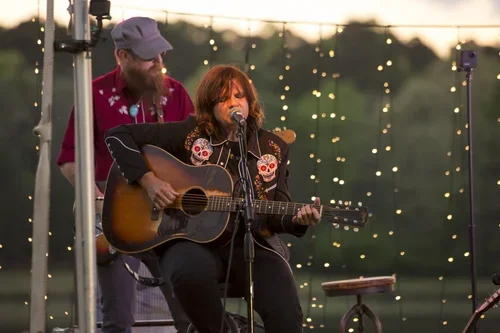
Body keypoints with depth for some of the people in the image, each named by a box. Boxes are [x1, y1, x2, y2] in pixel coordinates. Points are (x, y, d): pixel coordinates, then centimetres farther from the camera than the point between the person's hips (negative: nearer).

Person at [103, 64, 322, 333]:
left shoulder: (273, 149, 11)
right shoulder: (191, 135, 2)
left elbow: (278, 213, 9)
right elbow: (118, 135, 1)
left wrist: (298, 219, -15)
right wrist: (148, 179, -12)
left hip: (254, 245, 1)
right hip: (193, 240, -1)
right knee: (191, 270, -40)